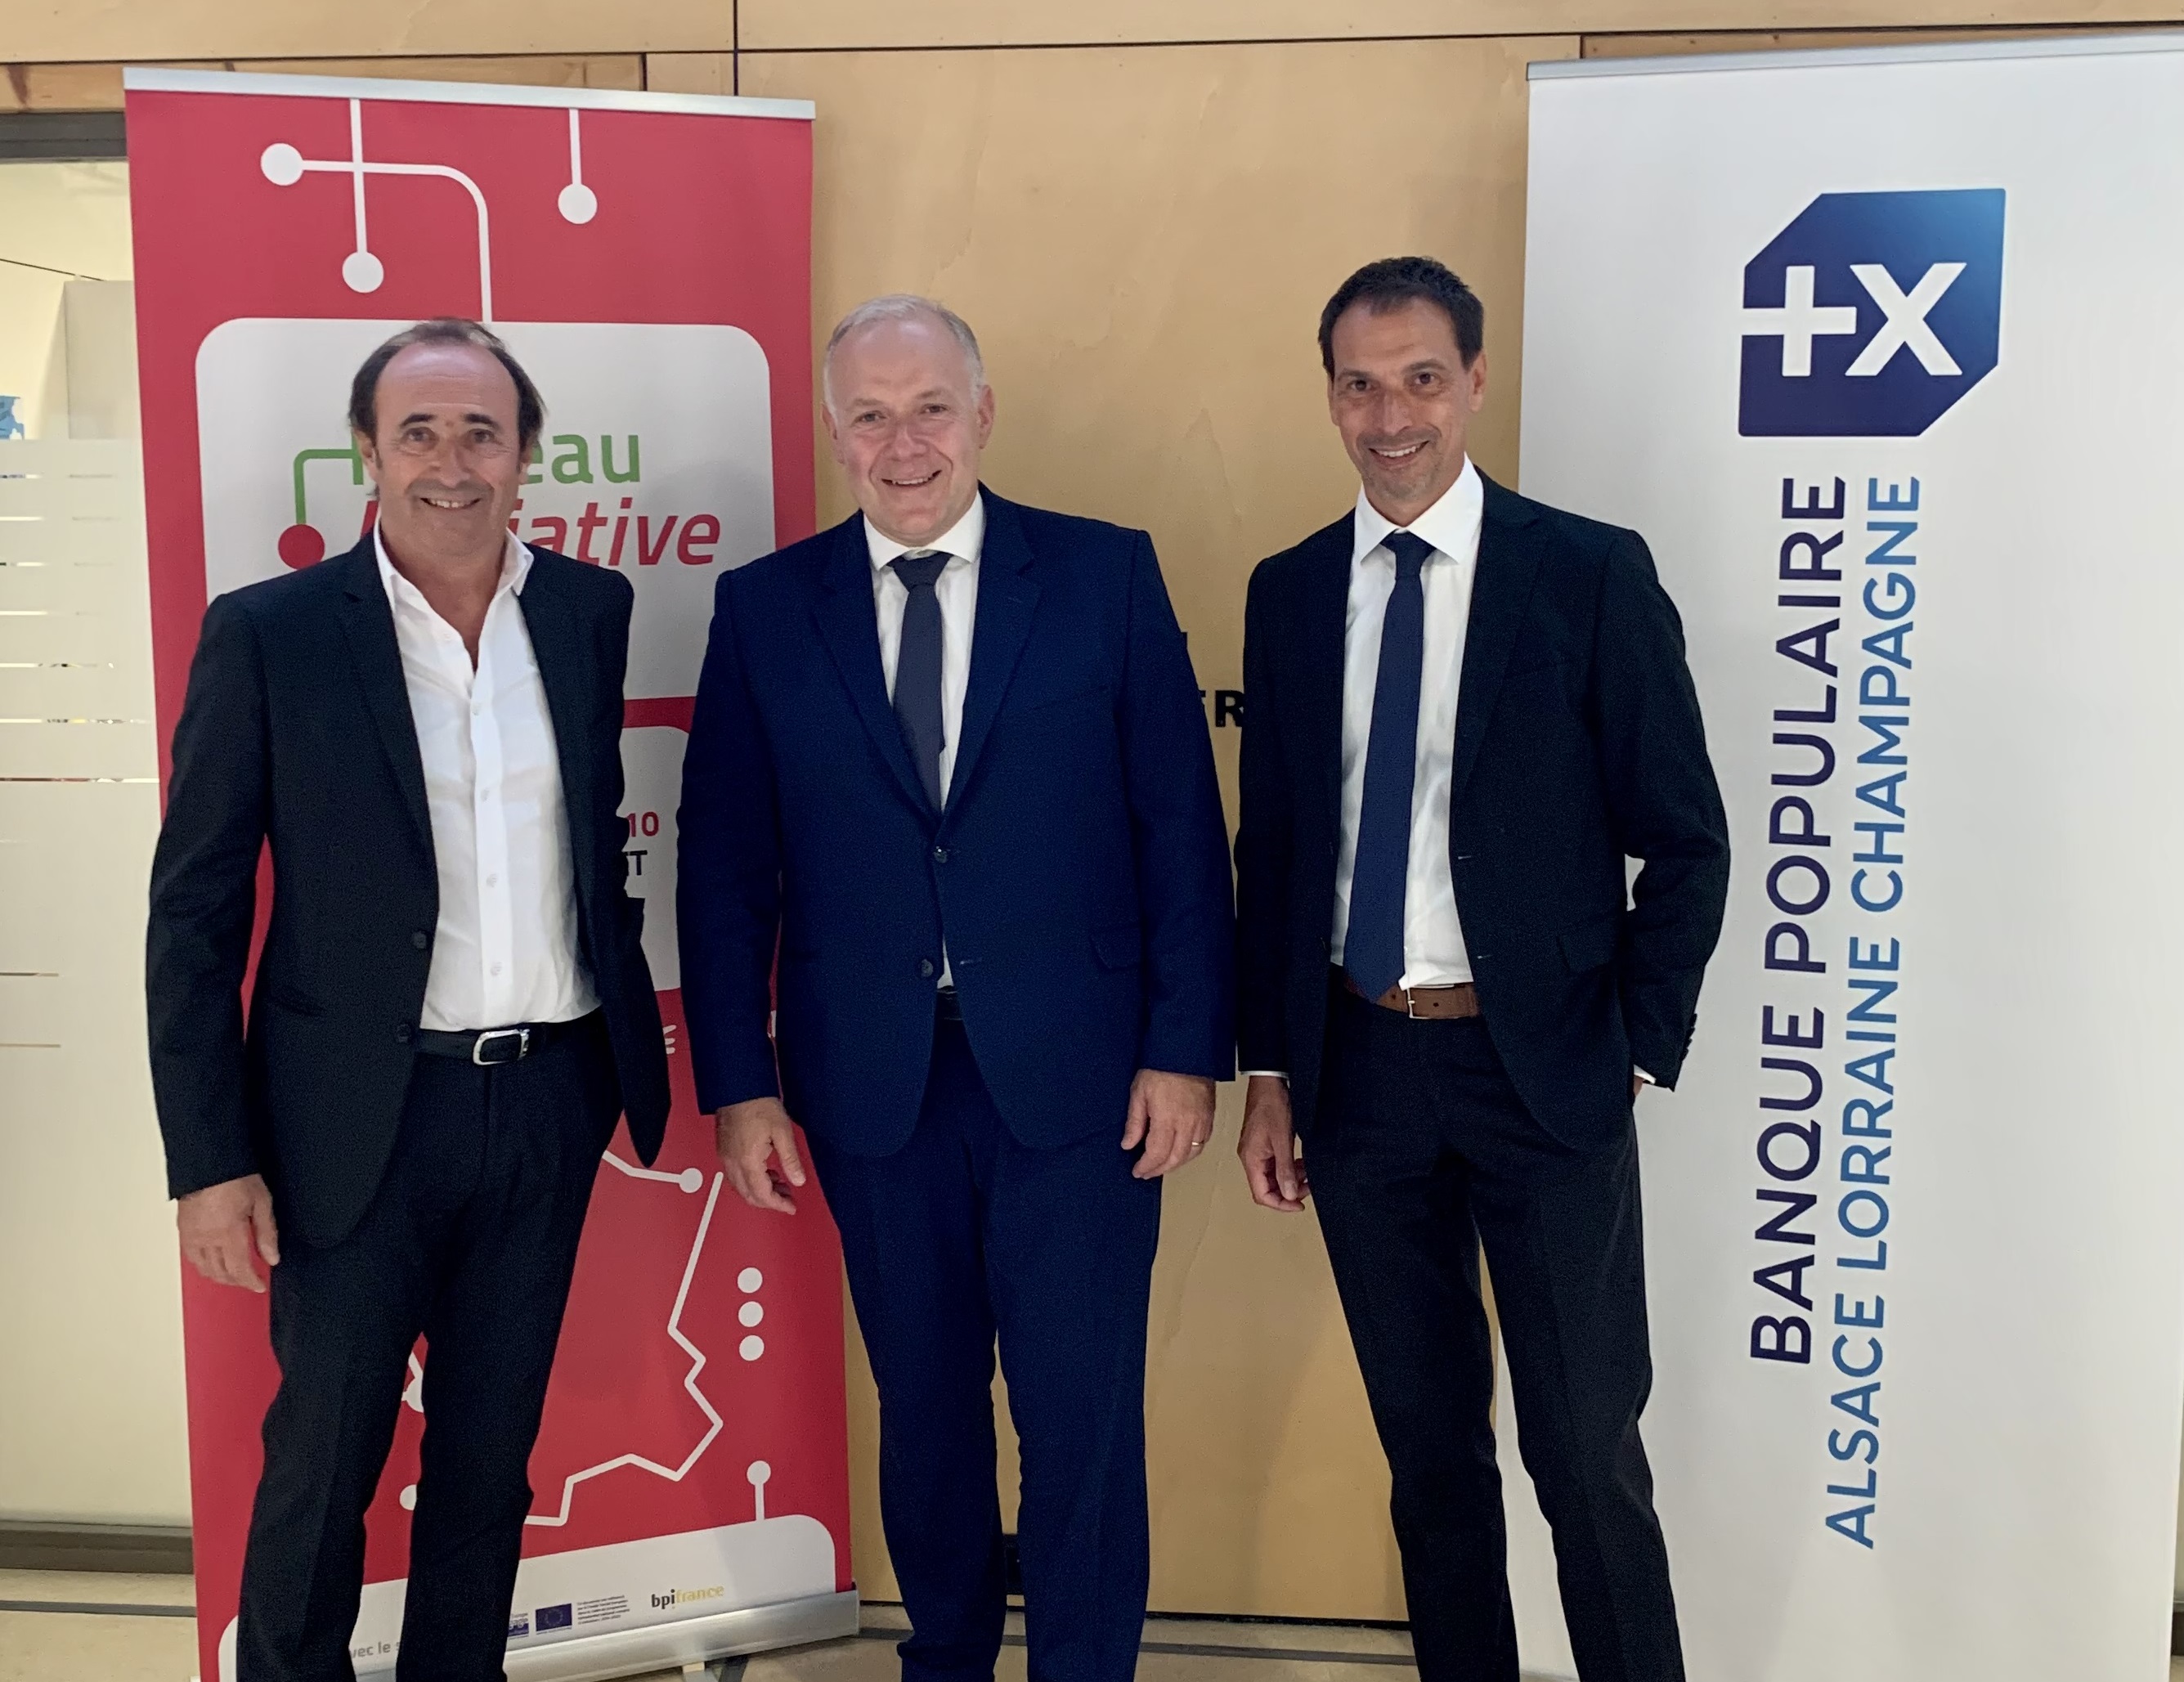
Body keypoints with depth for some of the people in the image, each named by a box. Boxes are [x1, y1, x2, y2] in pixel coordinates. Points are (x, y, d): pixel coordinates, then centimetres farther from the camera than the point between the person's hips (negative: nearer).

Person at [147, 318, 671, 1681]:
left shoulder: (592, 611, 3)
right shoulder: (268, 634, -6)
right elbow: (194, 916, -5)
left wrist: (632, 1043, 11)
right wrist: (211, 1160, -8)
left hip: (550, 1103, 3)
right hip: (363, 1117, -3)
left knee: (492, 1451, 16)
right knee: (324, 1460, 9)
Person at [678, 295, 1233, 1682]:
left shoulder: (1106, 575, -1)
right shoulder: (766, 609, 3)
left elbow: (1182, 826, -2)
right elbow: (726, 867, 4)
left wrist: (1187, 1046, -6)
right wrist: (739, 1084, 0)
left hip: (1076, 1074, -1)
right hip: (874, 1083, 2)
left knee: (1082, 1409, 5)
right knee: (923, 1398, 16)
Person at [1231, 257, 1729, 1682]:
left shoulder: (1593, 575, -5)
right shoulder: (1290, 592, 6)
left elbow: (1684, 840, -2)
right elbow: (1272, 843, 9)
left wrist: (1635, 1050, -6)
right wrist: (1271, 1068, 6)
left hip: (1540, 1070, -3)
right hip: (1358, 1067, 3)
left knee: (1589, 1454, 5)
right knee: (1428, 1444, 16)